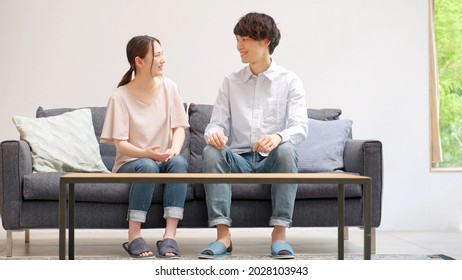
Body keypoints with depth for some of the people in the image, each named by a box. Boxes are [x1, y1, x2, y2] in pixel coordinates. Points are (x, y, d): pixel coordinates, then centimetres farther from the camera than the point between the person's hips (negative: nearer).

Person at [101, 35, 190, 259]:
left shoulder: (169, 87, 2)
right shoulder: (120, 97, -9)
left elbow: (179, 128, 2)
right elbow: (120, 143, -12)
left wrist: (174, 149, -21)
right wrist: (145, 153, -32)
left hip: (163, 160, 3)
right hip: (131, 162, -3)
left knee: (179, 162, -31)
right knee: (148, 166, -36)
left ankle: (169, 236, -34)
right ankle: (134, 238, -28)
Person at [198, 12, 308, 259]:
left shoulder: (289, 81, 4)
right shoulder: (231, 82, 12)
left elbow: (300, 127, -8)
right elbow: (217, 123, 6)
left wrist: (278, 137, -32)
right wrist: (215, 134, -21)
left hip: (271, 161, -2)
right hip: (239, 160, 2)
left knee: (286, 150, -34)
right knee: (211, 151, -28)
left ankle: (279, 234, -32)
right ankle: (223, 235, -33)